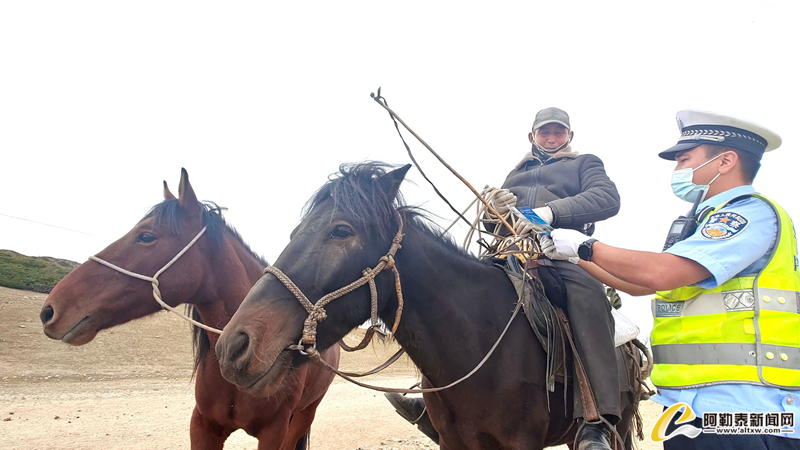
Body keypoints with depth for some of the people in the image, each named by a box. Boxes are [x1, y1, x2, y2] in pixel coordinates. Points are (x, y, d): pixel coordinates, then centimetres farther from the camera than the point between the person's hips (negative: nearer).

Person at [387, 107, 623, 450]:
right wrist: (494, 209, 6)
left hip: (563, 253, -5)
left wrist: (551, 211, -19)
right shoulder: (516, 174, 32)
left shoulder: (584, 164, 18)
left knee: (587, 298, -35)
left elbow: (608, 198, -2)